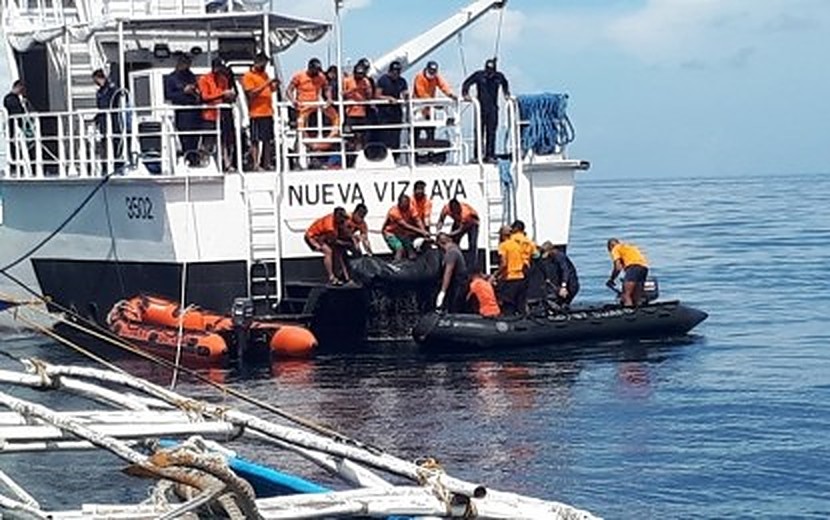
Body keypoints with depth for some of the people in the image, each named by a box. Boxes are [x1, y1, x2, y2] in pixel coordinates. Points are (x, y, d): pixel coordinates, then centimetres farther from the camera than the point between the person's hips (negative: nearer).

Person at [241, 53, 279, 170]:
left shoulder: (264, 74, 17)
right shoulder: (248, 76, -7)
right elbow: (252, 93, -17)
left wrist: (275, 86, 2)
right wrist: (266, 84, -22)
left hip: (268, 112, 8)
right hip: (256, 113, -8)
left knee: (268, 139, 8)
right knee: (256, 140, -6)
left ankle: (266, 163, 13)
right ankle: (255, 164, -6)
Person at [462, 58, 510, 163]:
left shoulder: (499, 76, 5)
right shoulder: (479, 75, -4)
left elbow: (505, 84, 28)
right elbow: (466, 84, 4)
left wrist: (506, 94, 19)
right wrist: (465, 94, -9)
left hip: (493, 108, 2)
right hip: (481, 107, -2)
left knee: (491, 132, 1)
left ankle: (490, 155, 4)